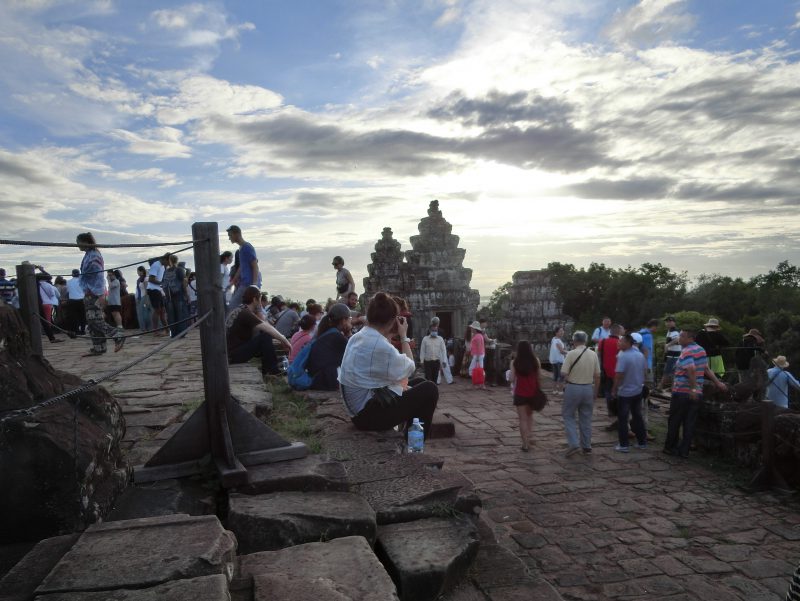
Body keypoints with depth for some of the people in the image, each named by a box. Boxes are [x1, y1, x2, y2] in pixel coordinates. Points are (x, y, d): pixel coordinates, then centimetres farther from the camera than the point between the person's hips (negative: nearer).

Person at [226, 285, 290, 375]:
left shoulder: (239, 310, 13)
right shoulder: (245, 313, -17)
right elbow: (266, 328, -25)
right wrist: (284, 340, -19)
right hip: (234, 355, -10)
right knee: (265, 336, -19)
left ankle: (266, 370, 12)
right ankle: (272, 370, -9)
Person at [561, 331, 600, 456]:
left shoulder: (571, 354, -13)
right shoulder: (593, 354, 1)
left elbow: (564, 373, -14)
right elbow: (597, 376, 4)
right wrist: (595, 392, 15)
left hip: (573, 388, -4)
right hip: (588, 388, 4)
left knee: (568, 415, 8)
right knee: (586, 417, 15)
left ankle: (574, 444, -3)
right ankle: (586, 446, 22)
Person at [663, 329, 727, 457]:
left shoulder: (686, 351, -14)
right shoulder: (701, 350, 11)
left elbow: (691, 369, -27)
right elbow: (706, 369, 15)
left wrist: (693, 389, -27)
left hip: (681, 392, -7)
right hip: (697, 394, 7)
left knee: (674, 421, 6)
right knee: (689, 423, 7)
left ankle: (670, 447, 15)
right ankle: (684, 450, 9)